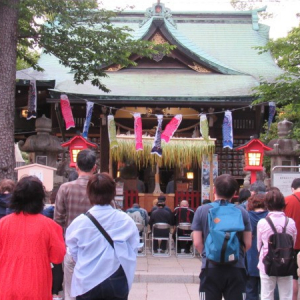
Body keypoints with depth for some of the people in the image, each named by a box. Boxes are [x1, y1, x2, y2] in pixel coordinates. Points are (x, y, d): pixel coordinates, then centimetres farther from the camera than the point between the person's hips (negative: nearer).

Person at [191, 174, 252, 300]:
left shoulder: (202, 211, -3)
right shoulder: (241, 212, 1)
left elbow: (197, 243, -3)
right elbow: (248, 244, 2)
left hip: (210, 267, -1)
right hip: (236, 268, 1)